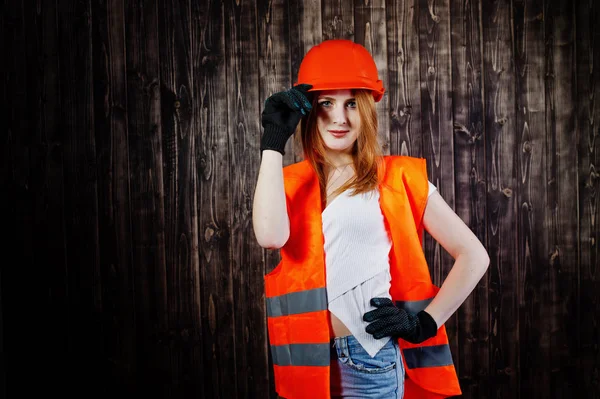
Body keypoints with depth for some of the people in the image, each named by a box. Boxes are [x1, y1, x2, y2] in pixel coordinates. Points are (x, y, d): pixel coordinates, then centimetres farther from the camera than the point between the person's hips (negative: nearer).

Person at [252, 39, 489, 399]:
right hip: (309, 360, 3)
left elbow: (474, 256, 3)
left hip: (370, 357, -3)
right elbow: (271, 235, -16)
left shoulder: (398, 178, 1)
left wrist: (425, 323, -6)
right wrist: (273, 142, -8)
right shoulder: (291, 182, 7)